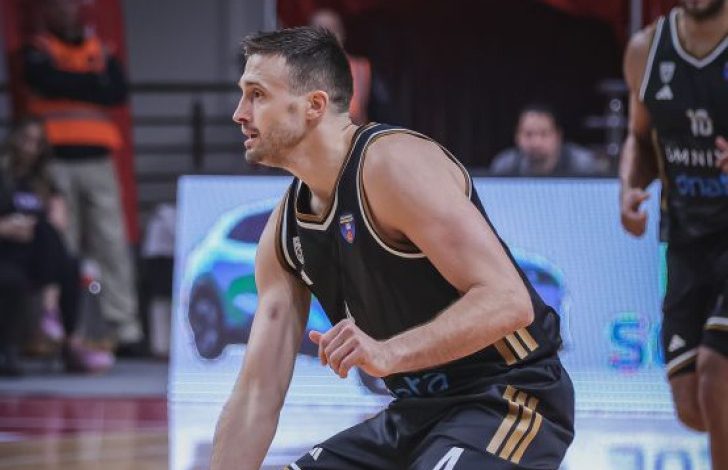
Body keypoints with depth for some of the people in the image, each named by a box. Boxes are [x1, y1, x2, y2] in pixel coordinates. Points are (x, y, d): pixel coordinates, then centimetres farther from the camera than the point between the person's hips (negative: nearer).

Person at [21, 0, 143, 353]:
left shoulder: (100, 50, 16)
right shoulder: (38, 52, 9)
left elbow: (118, 92, 0)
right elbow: (49, 82, -12)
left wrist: (72, 85, -6)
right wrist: (93, 83, -4)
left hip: (97, 158, 2)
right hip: (56, 160, -2)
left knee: (111, 242, -4)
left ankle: (124, 323, -4)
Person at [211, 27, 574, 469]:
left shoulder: (394, 163, -19)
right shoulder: (284, 232, 6)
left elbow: (507, 300, -27)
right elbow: (257, 393, 8)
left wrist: (390, 353, -38)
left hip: (510, 399, -9)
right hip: (420, 411, 9)